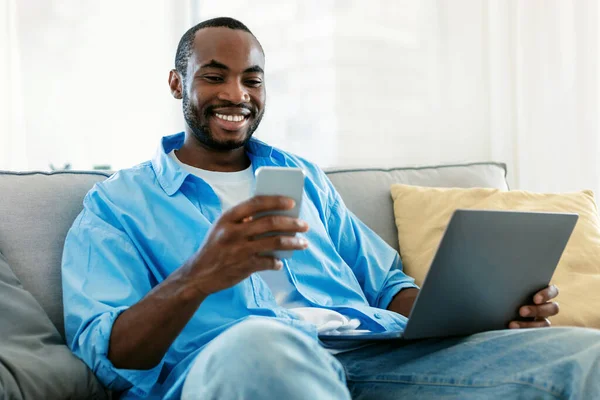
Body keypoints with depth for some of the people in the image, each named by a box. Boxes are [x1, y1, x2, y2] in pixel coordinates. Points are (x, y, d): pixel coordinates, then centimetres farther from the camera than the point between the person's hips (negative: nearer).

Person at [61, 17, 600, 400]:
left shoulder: (302, 176, 28)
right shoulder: (115, 204, 13)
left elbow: (386, 286, 26)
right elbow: (104, 353, -1)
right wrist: (198, 277, -22)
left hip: (374, 353, 4)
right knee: (258, 340, -44)